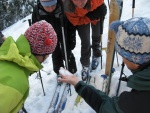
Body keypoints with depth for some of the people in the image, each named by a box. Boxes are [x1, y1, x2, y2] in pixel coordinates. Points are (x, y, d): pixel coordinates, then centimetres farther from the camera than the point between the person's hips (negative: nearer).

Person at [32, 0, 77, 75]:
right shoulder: (37, 10, -29)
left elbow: (71, 24, -20)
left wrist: (72, 39, -14)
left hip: (64, 34, -2)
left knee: (66, 54, 8)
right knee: (56, 55, 17)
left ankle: (72, 72, 33)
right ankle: (59, 73, 40)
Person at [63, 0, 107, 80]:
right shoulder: (68, 7, -40)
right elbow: (77, 22, -25)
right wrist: (91, 17, -36)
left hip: (97, 10, 2)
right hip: (81, 18, -1)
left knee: (96, 36, 19)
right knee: (85, 42, -2)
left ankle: (96, 55, 47)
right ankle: (85, 65, 22)